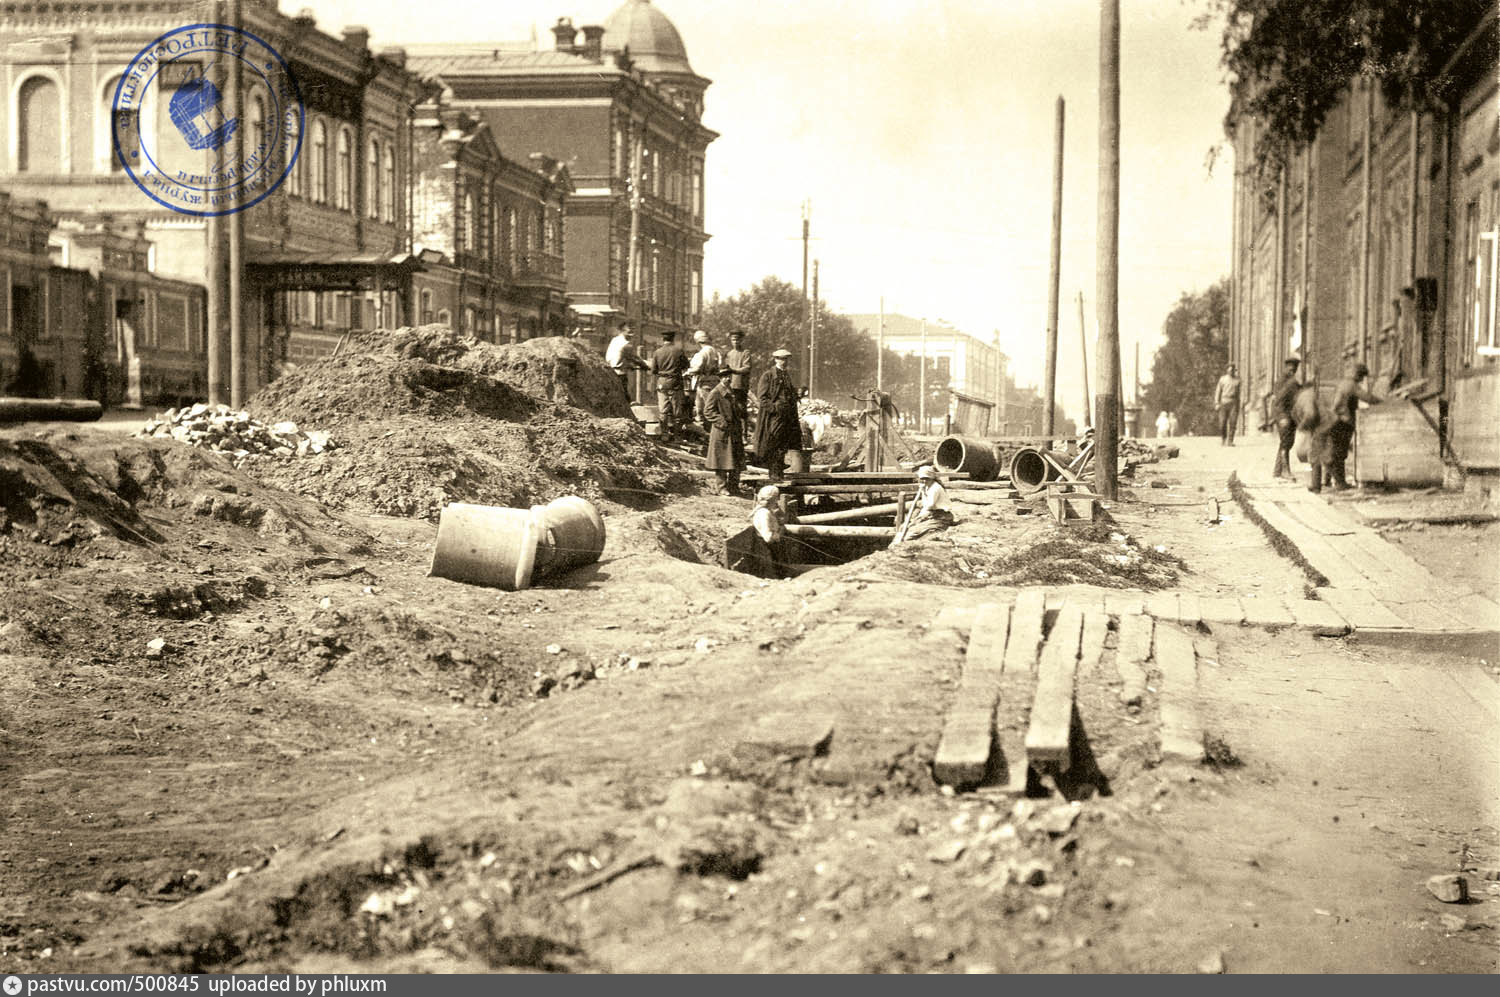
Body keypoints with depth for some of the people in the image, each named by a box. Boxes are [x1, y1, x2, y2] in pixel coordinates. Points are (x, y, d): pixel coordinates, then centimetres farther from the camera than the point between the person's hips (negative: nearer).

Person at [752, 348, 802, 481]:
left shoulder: (787, 376, 16)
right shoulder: (768, 376, -5)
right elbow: (761, 397, -9)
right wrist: (775, 408, -19)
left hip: (787, 416, 7)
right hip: (773, 417, -7)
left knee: (783, 446, 8)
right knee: (773, 446, -4)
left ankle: (779, 472, 17)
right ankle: (774, 473, 1)